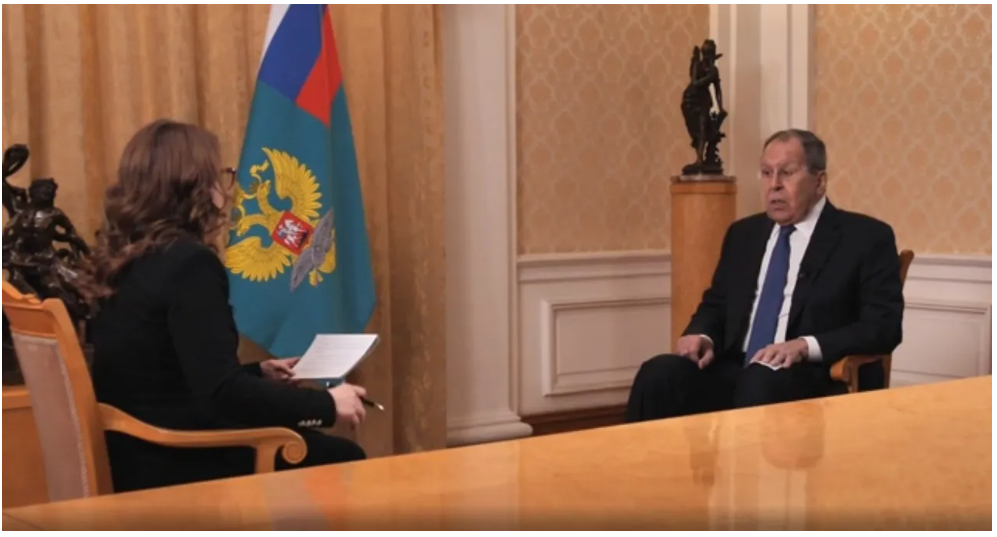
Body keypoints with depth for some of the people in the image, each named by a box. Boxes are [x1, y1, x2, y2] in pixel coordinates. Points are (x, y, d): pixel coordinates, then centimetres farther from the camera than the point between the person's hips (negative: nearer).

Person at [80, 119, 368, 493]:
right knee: (342, 460, 5)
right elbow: (221, 393, -26)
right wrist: (326, 404, -15)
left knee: (321, 447, 20)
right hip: (176, 467, -9)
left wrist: (259, 373, 22)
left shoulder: (123, 260, 7)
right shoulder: (189, 262, -20)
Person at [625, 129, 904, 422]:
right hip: (734, 373, 5)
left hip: (812, 380, -4)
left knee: (760, 382, -39)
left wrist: (805, 346, -20)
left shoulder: (866, 238, 4)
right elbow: (716, 305, 25)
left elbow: (884, 326, -5)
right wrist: (701, 335, 0)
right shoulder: (744, 234, 20)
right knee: (659, 374, -26)